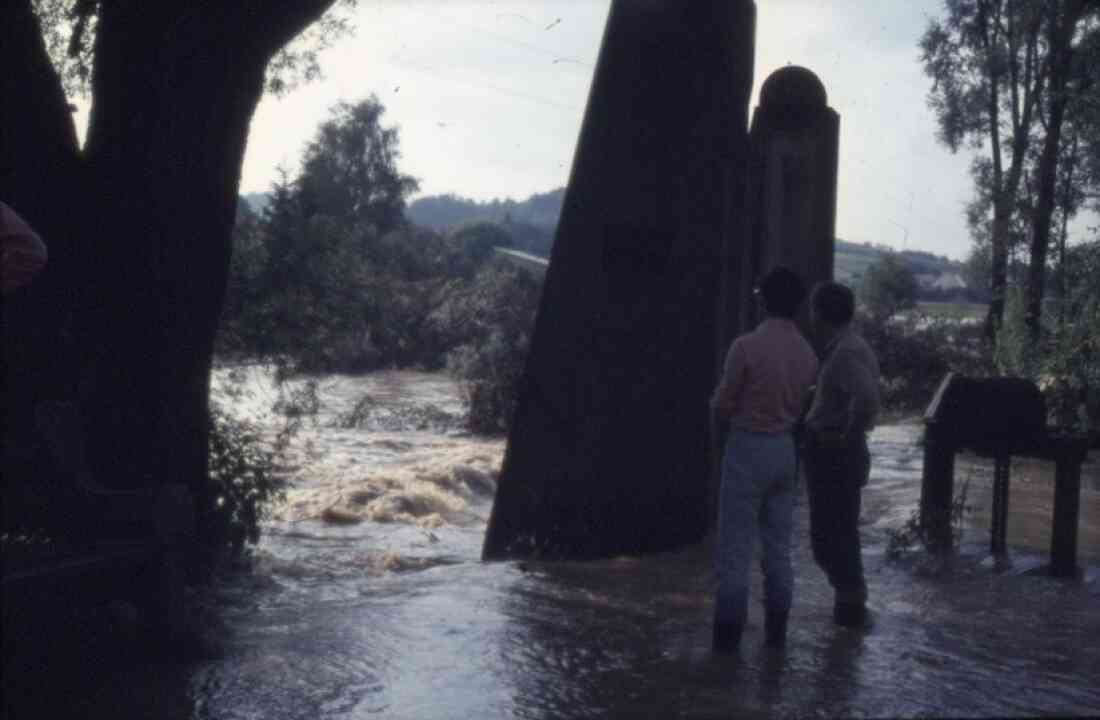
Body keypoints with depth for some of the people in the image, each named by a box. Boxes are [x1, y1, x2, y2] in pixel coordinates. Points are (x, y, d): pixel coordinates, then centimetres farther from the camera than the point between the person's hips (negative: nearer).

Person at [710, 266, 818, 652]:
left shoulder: (746, 346, -17)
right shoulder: (807, 353, 1)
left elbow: (722, 406, -9)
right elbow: (799, 404, 8)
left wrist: (719, 406, 12)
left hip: (748, 449, -6)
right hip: (785, 449, 6)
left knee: (736, 548, 1)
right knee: (779, 547, 13)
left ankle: (728, 634, 4)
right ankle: (776, 631, 19)